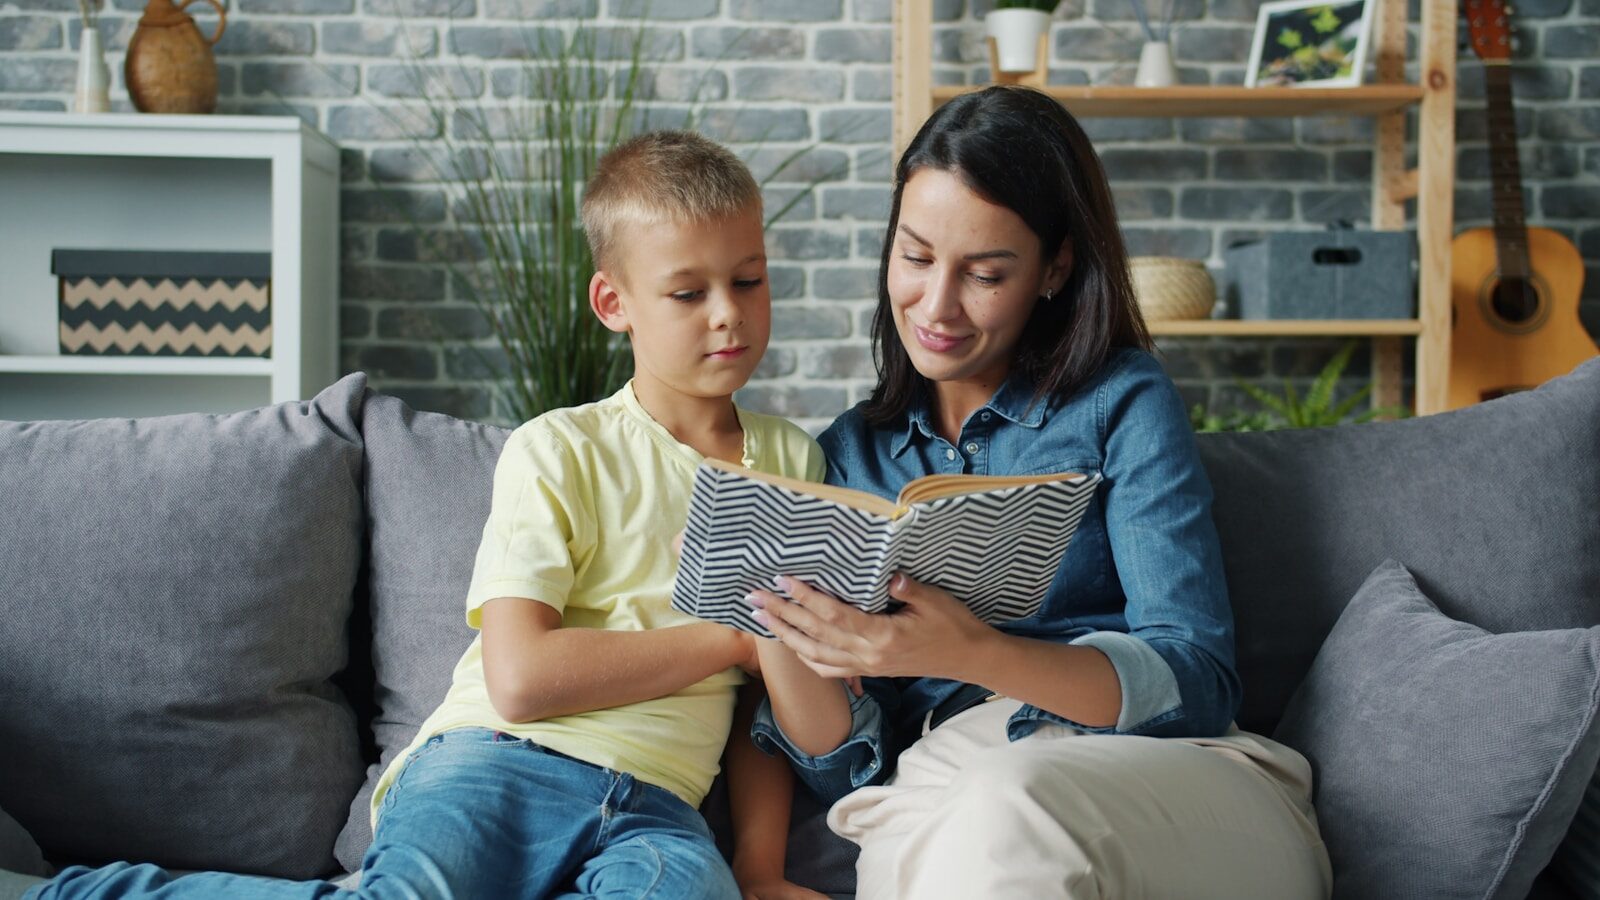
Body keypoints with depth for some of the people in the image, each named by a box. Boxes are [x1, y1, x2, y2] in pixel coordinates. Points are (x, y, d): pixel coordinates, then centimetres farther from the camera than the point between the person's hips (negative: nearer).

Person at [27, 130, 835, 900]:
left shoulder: (791, 463, 18)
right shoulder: (557, 451, 5)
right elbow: (520, 678, -9)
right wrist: (726, 639, -3)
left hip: (654, 811, 3)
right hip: (502, 764, -3)